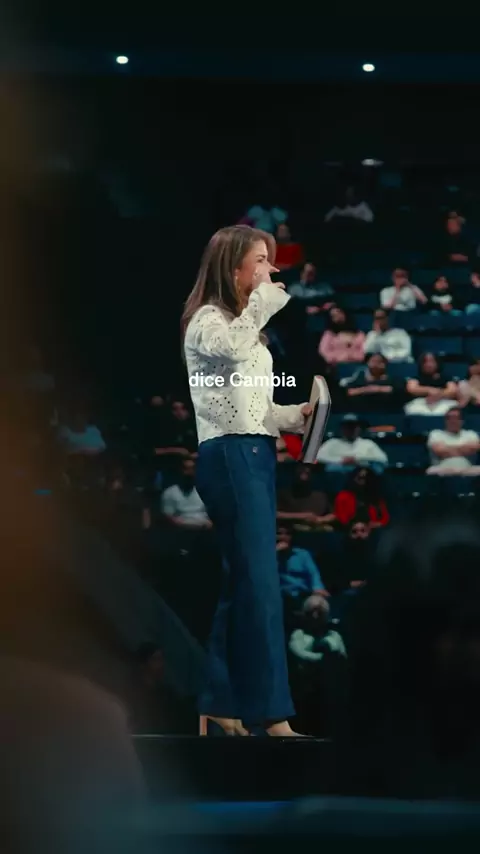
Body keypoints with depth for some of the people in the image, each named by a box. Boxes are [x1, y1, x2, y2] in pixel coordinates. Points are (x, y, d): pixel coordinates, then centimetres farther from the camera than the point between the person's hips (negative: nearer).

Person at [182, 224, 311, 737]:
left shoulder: (246, 326, 23)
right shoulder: (207, 320, -6)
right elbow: (229, 349, -32)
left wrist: (297, 417, 6)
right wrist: (264, 298, -24)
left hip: (256, 455, 10)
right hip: (229, 457, -10)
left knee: (241, 582, 8)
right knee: (259, 583, -12)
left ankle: (220, 702, 13)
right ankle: (271, 715, -13)